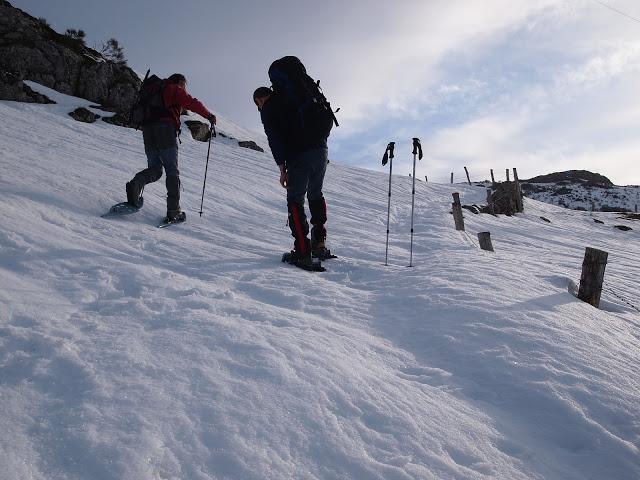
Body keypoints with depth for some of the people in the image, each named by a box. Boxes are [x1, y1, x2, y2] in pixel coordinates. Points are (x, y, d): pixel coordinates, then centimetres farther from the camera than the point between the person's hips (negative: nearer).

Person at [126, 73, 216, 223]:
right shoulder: (176, 90, 9)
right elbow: (193, 103, -5)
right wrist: (209, 115, 5)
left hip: (147, 131, 6)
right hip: (165, 131, -6)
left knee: (155, 169, 10)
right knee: (172, 171, -2)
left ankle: (136, 184, -23)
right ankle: (173, 211, -8)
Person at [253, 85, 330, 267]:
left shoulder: (267, 110, 8)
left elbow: (275, 139, -5)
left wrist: (282, 169, -8)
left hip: (298, 156, -6)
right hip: (321, 150, 6)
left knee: (295, 201, 1)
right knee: (316, 195, 21)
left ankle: (303, 252, -5)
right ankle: (320, 244, 21)